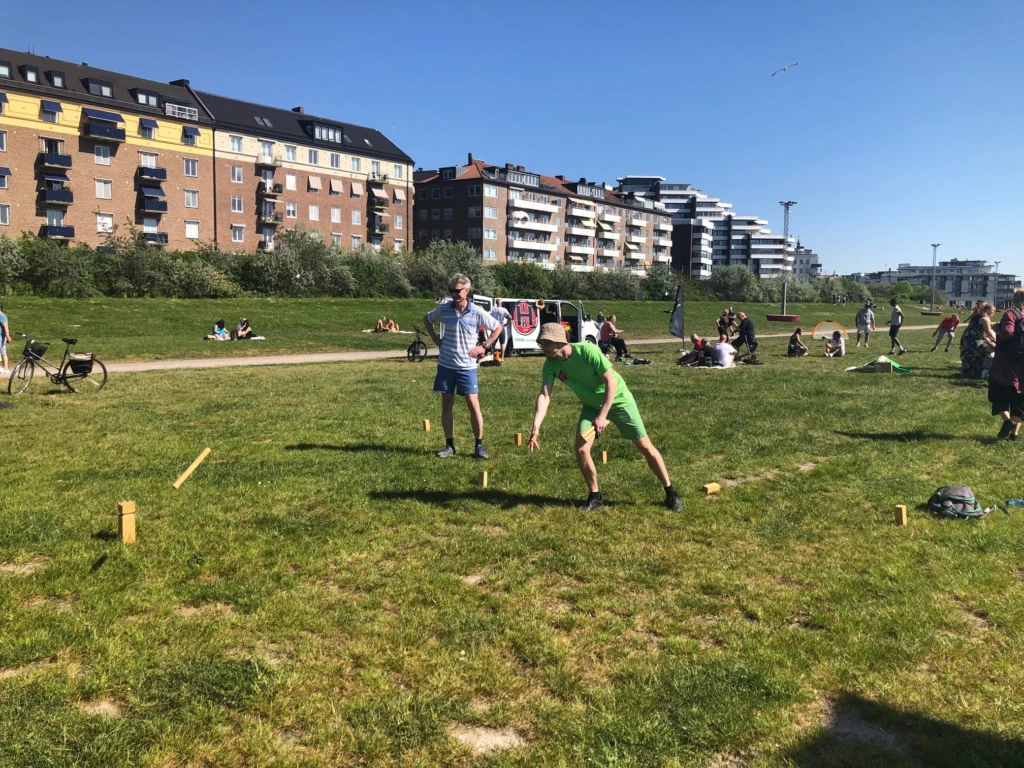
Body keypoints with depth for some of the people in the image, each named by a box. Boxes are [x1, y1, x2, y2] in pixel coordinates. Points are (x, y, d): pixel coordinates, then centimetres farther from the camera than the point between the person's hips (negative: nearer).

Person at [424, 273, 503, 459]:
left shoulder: (477, 313, -9)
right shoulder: (443, 309, -4)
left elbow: (498, 328, 5)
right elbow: (427, 320, 16)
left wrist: (483, 346, -3)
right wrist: (436, 341, 7)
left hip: (467, 366, -2)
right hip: (446, 365, 2)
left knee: (473, 405, -5)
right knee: (446, 405, 6)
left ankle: (479, 445, 8)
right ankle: (449, 445, 16)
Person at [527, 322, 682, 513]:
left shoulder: (587, 351, -29)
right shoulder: (550, 365, -14)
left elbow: (611, 382, -25)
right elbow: (544, 395, -22)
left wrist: (603, 416, -27)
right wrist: (536, 428, -34)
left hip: (617, 400, -4)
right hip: (592, 405, 5)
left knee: (645, 446, -2)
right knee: (581, 449, -11)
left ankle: (671, 493, 13)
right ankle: (595, 497, 9)